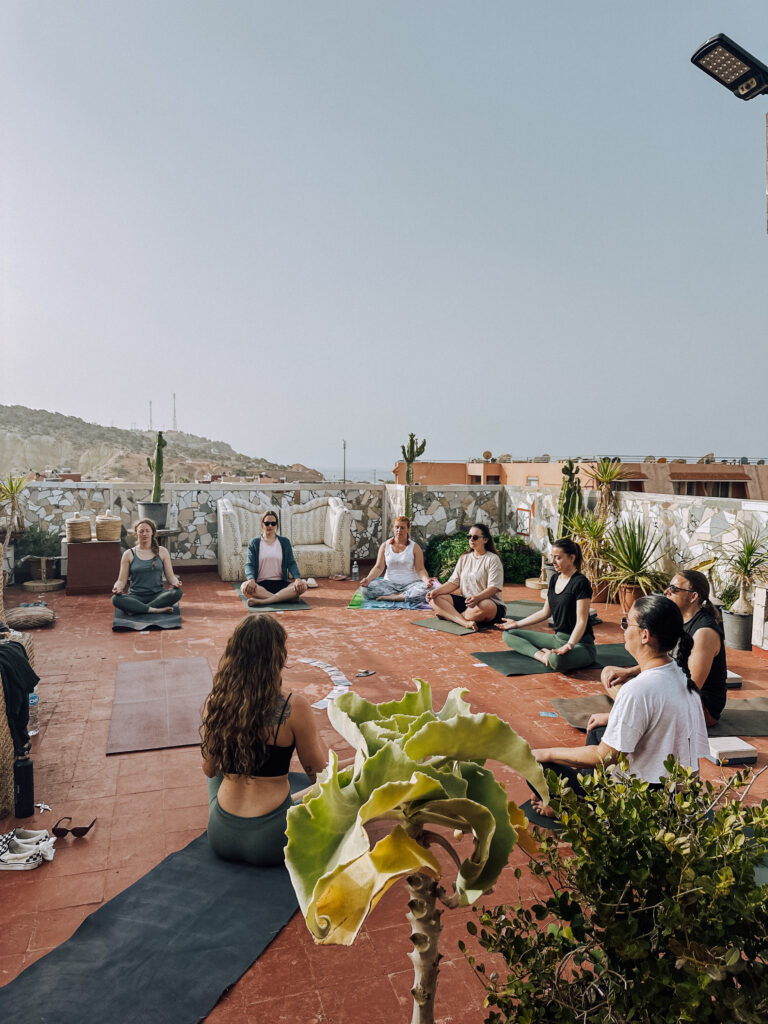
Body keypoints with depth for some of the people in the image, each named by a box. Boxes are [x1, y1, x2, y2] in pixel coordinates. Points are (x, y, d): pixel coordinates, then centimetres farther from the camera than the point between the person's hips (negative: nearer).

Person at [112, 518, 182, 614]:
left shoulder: (162, 552, 9)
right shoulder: (128, 554, 7)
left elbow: (170, 575, 8)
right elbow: (122, 580, 5)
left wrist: (175, 583, -15)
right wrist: (117, 588, -19)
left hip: (157, 595, 1)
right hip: (136, 596, -1)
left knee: (177, 592, -31)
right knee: (116, 599, -32)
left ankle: (137, 609, -30)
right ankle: (155, 609, -33)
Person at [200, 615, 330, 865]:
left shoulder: (215, 703, -8)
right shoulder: (293, 707, -20)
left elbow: (209, 769, 7)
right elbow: (319, 774, -8)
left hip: (221, 838, 4)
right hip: (270, 842, -3)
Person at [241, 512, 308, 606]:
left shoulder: (285, 542, 14)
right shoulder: (254, 543, 10)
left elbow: (291, 563, 4)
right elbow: (249, 564, -2)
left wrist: (298, 578, -17)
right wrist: (251, 579, -24)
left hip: (280, 584, 1)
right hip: (261, 584, -1)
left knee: (303, 586, -29)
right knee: (245, 587, -35)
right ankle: (282, 598, -33)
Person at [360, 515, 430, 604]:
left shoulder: (415, 547, 2)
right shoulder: (385, 546, 7)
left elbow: (420, 569, -3)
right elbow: (379, 567, 1)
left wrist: (426, 580, -26)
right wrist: (368, 579, -18)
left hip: (410, 584, -2)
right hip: (389, 583, 2)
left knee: (426, 589, -34)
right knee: (366, 589, -26)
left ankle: (391, 597, -25)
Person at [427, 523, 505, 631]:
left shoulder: (493, 559, -3)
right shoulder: (464, 558, 16)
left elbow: (493, 588, -14)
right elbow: (453, 583, 10)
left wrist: (477, 598, -33)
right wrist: (436, 591, -9)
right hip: (465, 601, 6)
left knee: (484, 606, -42)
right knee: (434, 598, -14)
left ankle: (448, 615, -22)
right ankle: (465, 622, -34)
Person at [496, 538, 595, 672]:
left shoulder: (580, 582, -15)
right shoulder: (555, 579, 10)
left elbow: (581, 621, -20)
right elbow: (545, 612, 19)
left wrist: (569, 645, -33)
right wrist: (517, 623, 20)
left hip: (580, 642, -9)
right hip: (558, 638, 9)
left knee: (557, 659, -45)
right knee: (509, 634, 4)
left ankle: (547, 655, -12)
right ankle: (542, 656, -16)